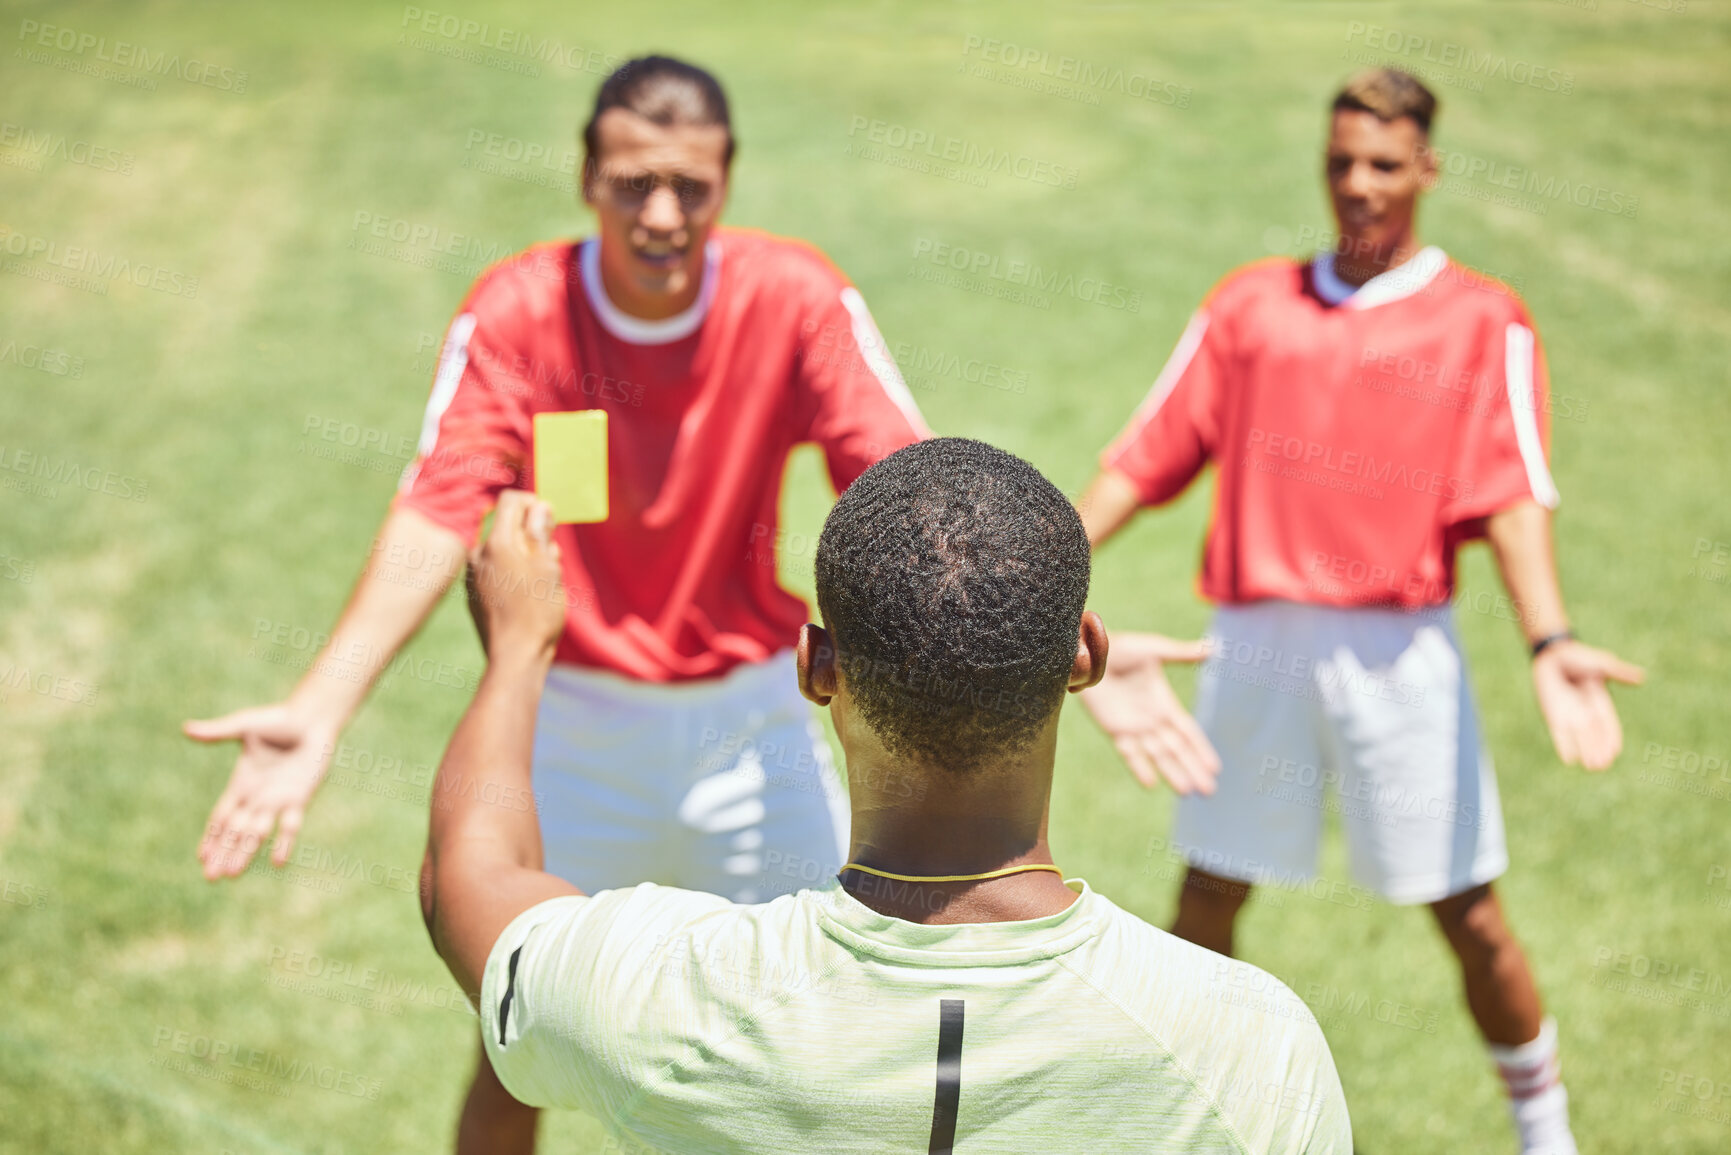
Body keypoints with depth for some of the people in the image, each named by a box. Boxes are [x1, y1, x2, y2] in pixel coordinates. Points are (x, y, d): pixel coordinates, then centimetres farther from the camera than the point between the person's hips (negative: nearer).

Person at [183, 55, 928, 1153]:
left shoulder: (797, 296, -13)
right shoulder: (513, 312, -15)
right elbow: (440, 515, -25)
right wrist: (318, 710, -38)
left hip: (753, 709, 1)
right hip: (571, 716, -1)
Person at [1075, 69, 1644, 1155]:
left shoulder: (1483, 320, 4)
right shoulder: (1251, 302, 12)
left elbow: (1512, 491, -7)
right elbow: (1147, 456, 9)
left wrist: (1549, 640, -22)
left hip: (1397, 648, -2)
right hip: (1254, 643, 2)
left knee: (1470, 916, 2)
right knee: (1208, 900, 9)